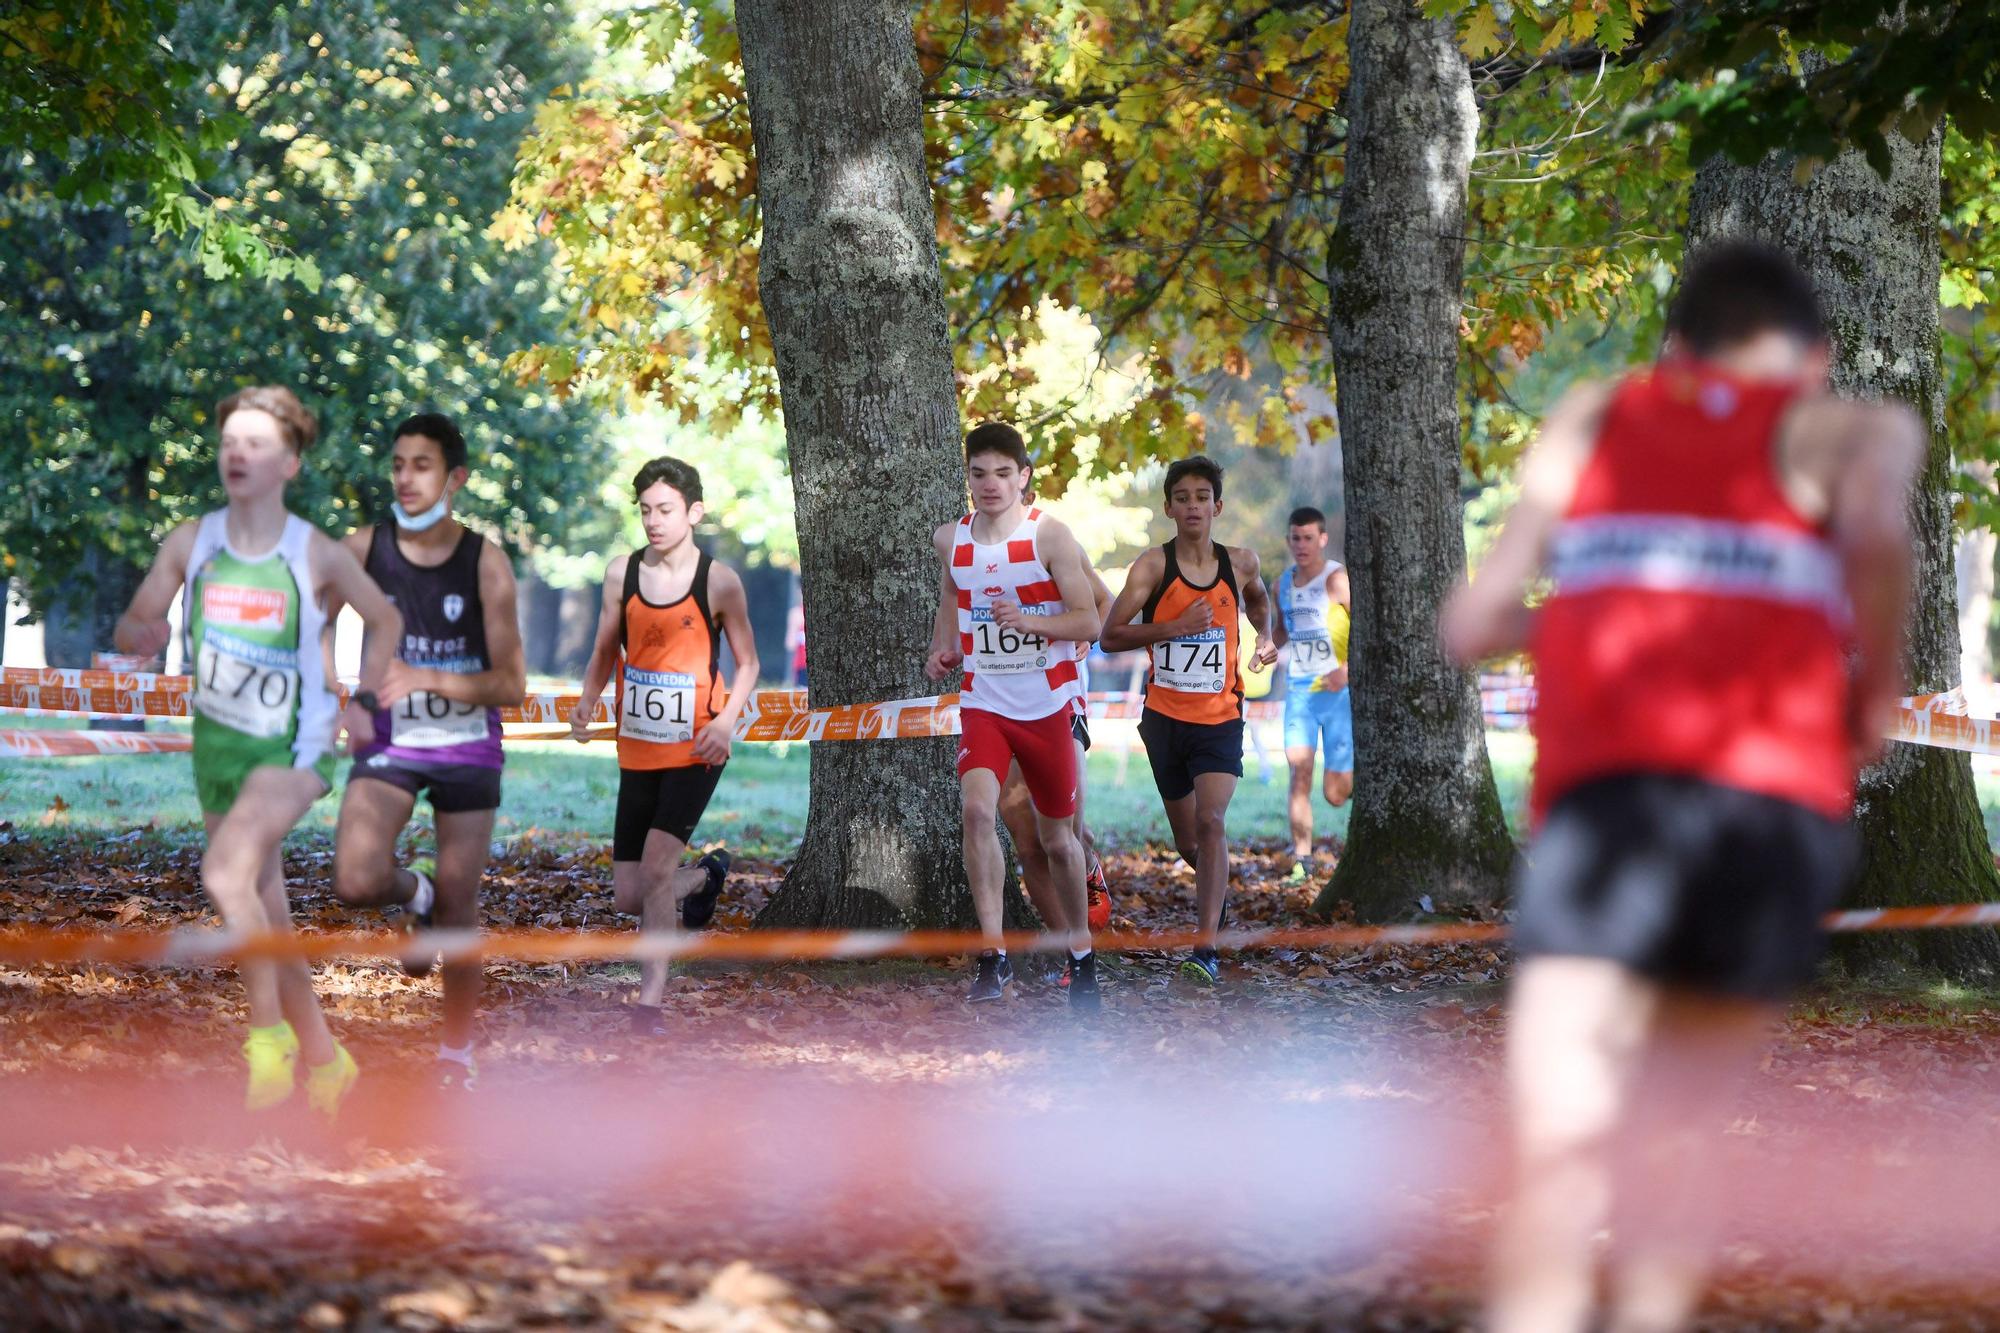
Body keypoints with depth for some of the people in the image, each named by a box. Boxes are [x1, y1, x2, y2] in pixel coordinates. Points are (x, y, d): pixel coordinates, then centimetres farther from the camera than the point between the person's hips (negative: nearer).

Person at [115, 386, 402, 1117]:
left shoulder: (319, 556, -8)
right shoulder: (189, 544, -2)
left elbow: (385, 620, 9)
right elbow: (131, 625, 2)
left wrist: (362, 700, 1)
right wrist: (141, 634, -21)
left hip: (294, 745, -5)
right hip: (218, 744, 5)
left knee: (226, 872, -29)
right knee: (264, 914, 12)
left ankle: (270, 1035, -15)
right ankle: (323, 1059, 28)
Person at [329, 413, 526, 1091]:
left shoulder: (485, 563, -12)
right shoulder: (364, 549, -7)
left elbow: (511, 684, -13)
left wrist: (427, 679, -27)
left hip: (467, 748, -1)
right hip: (389, 742, 1)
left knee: (458, 910, 5)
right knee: (356, 882, -23)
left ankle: (457, 1055, 23)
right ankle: (415, 893, 13)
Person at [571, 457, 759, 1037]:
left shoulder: (718, 581, -6)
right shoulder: (622, 572, 3)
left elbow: (747, 663, 2)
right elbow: (606, 651, 13)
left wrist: (726, 722, -14)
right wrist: (587, 702, -6)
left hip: (695, 750, -4)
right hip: (637, 750, 4)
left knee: (656, 865, -19)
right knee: (629, 897, 4)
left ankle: (651, 998, -10)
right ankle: (705, 876, 36)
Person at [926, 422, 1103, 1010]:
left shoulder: (1049, 535, -9)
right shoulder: (950, 539, 2)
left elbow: (1089, 621, -10)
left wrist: (1030, 622, -26)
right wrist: (941, 650, 8)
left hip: (1049, 705, -1)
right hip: (983, 702, 1)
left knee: (1058, 839, 11)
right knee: (977, 808, -24)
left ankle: (1081, 955, 31)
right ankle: (993, 954, -22)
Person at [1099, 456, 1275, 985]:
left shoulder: (1240, 562, 2)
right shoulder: (1155, 565, -7)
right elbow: (1111, 635, -14)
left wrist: (1265, 636, 9)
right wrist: (1175, 627, -24)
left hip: (1221, 718, 0)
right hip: (1165, 717, 0)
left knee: (1211, 822, -20)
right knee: (1189, 844, 11)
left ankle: (1206, 951, -23)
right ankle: (1215, 893, 47)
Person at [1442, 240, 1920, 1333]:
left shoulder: (1590, 421, 22)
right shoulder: (1849, 430, 15)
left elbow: (1473, 625, 19)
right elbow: (1878, 527, -9)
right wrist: (1877, 690, 6)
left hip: (1602, 794, 0)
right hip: (1778, 803, 0)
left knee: (1560, 1143, -11)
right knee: (1664, 1146, 14)